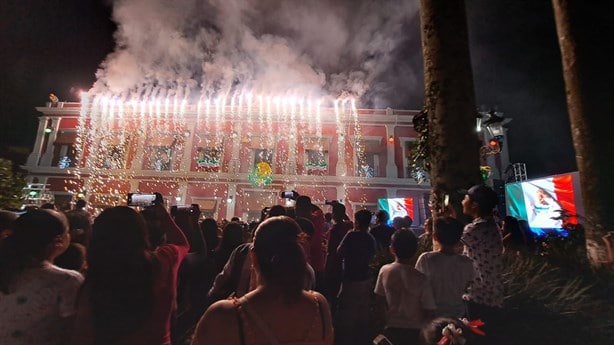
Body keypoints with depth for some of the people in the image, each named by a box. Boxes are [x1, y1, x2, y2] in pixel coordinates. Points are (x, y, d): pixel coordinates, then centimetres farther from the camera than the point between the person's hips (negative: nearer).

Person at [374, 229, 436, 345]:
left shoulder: (384, 270, -15)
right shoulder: (421, 279, -22)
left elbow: (379, 300, -3)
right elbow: (429, 311, -14)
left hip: (391, 328, 1)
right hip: (415, 331, -1)